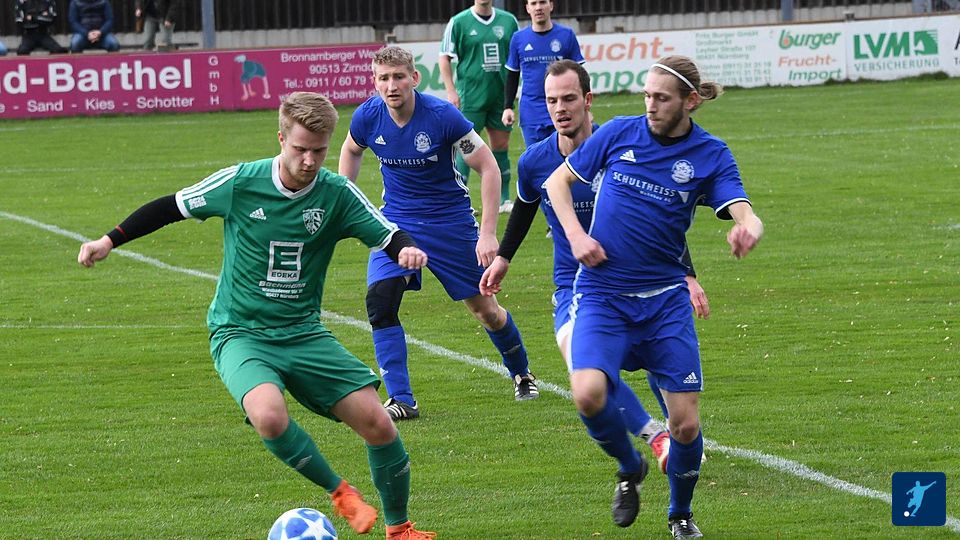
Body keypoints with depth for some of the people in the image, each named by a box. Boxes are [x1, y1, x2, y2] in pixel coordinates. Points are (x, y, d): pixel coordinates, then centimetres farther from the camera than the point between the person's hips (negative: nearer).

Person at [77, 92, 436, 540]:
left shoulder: (337, 194, -6)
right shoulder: (240, 183, -11)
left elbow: (389, 237, -3)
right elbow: (172, 207, 1)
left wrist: (407, 250, -26)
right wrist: (110, 240, -2)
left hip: (304, 334, 3)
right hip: (240, 334, -3)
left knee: (377, 422, -9)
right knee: (269, 416, -34)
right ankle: (339, 492, -8)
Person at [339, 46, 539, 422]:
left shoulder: (442, 116, -23)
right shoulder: (368, 117, -13)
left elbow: (489, 167, -15)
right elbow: (351, 150, 13)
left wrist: (488, 233, -19)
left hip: (451, 219, -2)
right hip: (396, 219, 2)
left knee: (485, 309, 7)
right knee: (380, 300, -19)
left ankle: (521, 373, 37)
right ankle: (401, 400, -13)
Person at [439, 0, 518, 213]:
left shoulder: (509, 21, 7)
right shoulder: (458, 23, -3)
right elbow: (445, 58, -1)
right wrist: (451, 91, -8)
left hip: (501, 95, 4)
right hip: (470, 97, -4)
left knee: (501, 145, 8)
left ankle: (503, 199, 16)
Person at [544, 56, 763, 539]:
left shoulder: (710, 155, -2)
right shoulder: (619, 134, -1)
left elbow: (744, 214, -16)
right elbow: (557, 181, 10)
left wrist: (748, 229, -40)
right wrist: (575, 235, -6)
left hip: (664, 299, 0)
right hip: (602, 295, 0)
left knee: (686, 423, -3)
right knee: (589, 395, -25)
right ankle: (629, 469, 7)